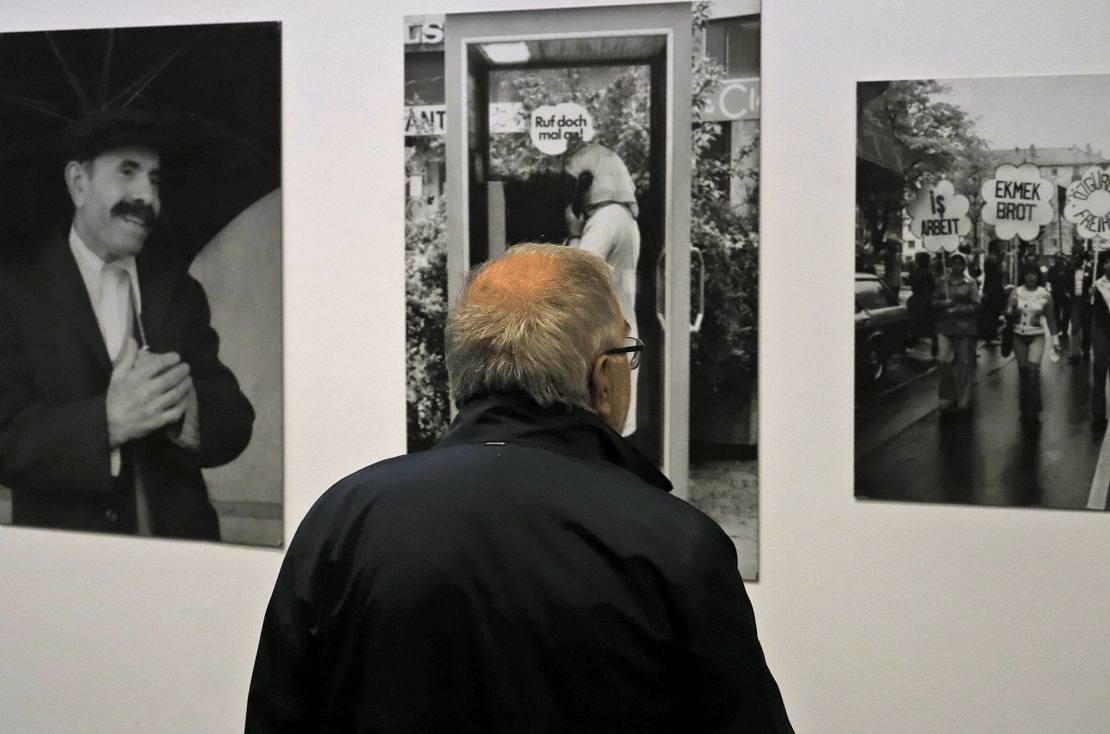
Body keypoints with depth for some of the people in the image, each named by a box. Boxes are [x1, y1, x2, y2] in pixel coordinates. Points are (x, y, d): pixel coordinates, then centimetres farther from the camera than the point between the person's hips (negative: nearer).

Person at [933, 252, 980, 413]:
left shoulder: (970, 283, 2)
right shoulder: (943, 282, 10)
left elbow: (976, 306, -4)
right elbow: (934, 302, 12)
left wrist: (959, 309, -16)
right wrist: (943, 303, -9)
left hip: (964, 327, -2)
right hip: (945, 327, 2)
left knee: (964, 363, 3)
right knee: (945, 362, -6)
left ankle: (963, 401, 11)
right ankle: (947, 399, 4)